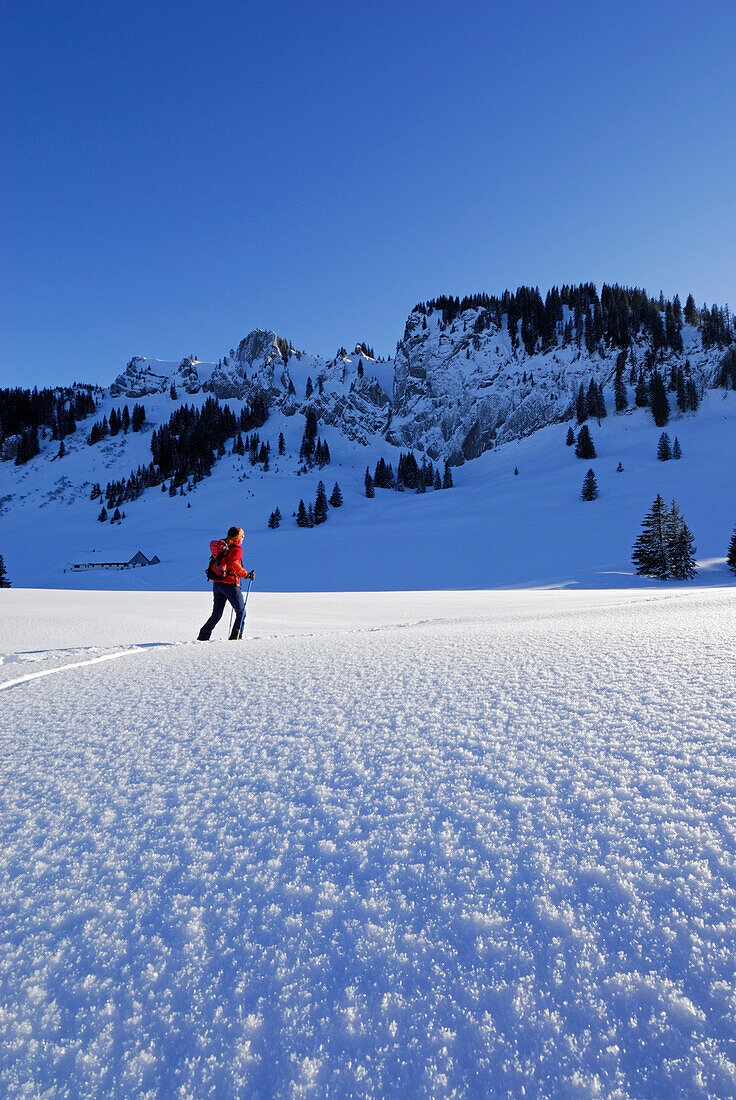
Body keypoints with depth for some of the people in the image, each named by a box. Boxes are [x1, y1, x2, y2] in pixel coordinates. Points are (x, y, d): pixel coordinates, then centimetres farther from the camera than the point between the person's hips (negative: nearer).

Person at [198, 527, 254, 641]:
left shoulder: (221, 547, 13)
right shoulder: (237, 550, -8)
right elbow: (234, 564, -25)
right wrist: (246, 574, -18)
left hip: (216, 583, 7)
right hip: (230, 585, -7)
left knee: (216, 614, 16)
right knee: (241, 613, 5)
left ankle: (203, 636, 10)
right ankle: (235, 638, -1)